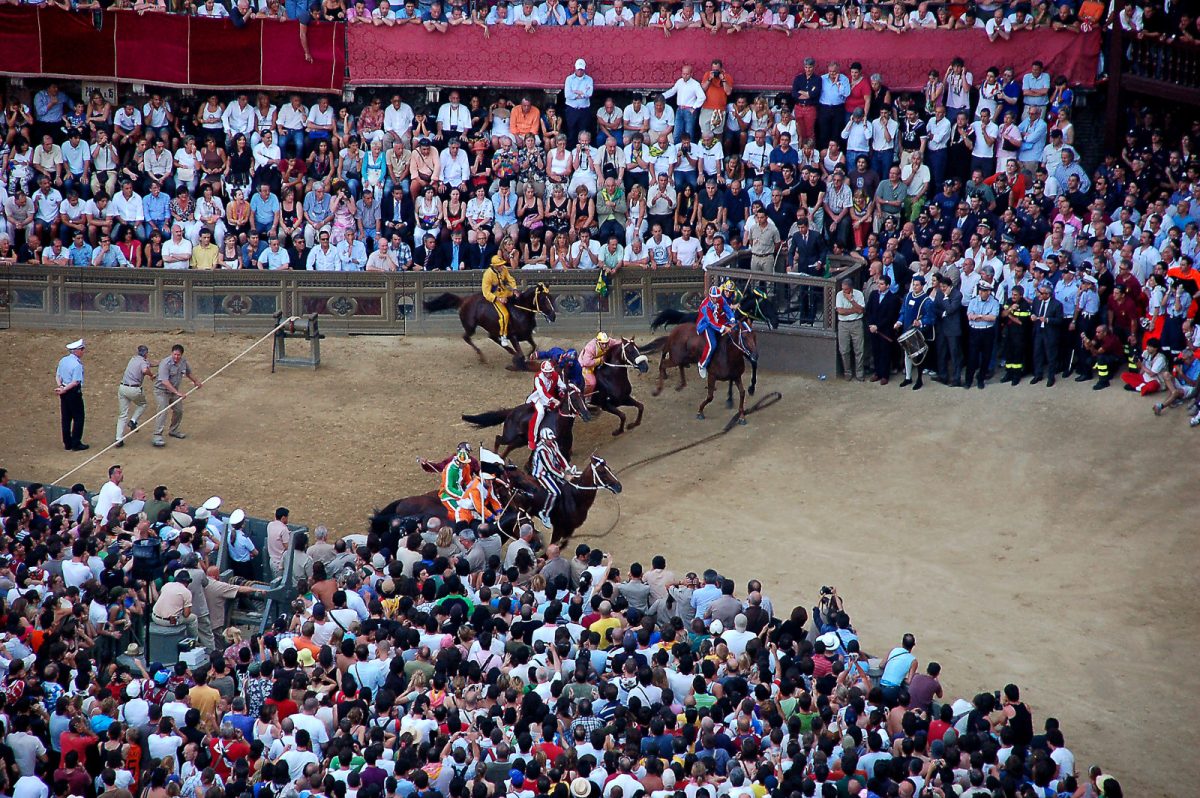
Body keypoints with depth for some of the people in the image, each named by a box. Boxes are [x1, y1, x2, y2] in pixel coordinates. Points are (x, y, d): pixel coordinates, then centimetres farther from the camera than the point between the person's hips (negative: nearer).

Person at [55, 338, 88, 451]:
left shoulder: (63, 360, 7)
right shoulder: (77, 364, -19)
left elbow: (57, 376, 7)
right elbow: (75, 382, -21)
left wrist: (60, 387, -7)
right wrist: (64, 390, -13)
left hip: (64, 392, 8)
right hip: (74, 392, -8)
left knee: (66, 418, 12)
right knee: (78, 418, 2)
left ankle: (67, 443, 17)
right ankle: (76, 444, 2)